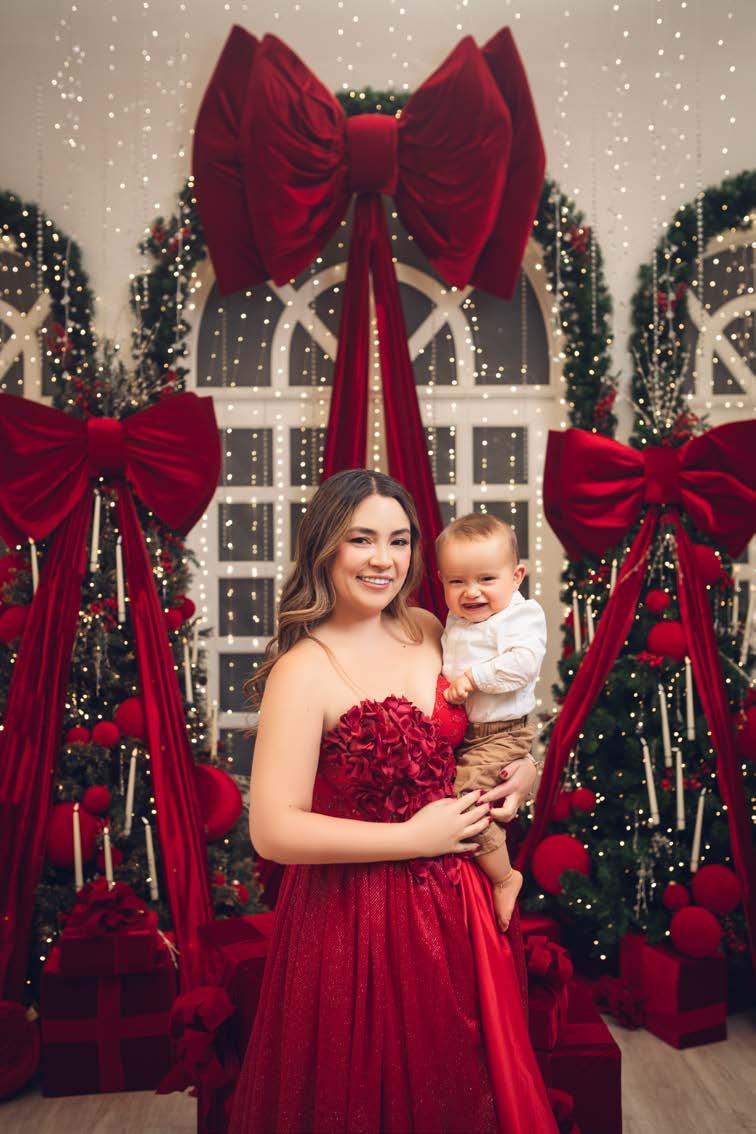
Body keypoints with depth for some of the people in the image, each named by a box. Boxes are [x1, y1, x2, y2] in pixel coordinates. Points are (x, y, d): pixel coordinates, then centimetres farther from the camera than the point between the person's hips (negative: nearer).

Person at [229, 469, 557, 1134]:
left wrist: (522, 768, -2)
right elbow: (273, 831, -24)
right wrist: (415, 838, -19)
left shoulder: (428, 631, -1)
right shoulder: (304, 670, -19)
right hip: (356, 918, -6)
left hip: (453, 903, 6)